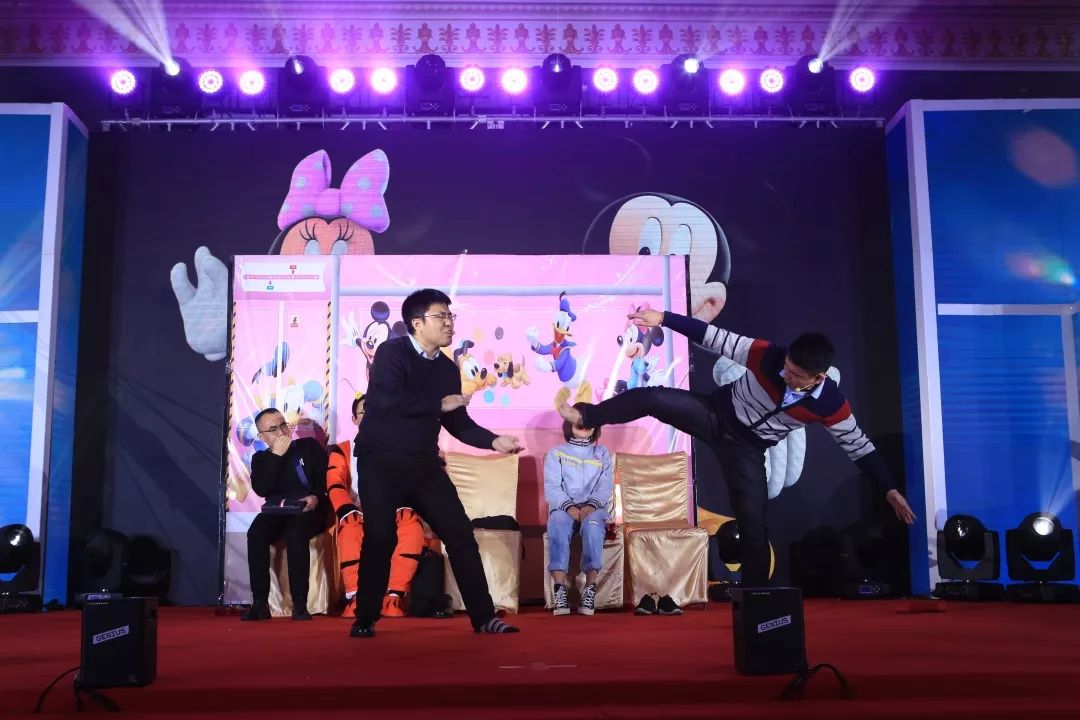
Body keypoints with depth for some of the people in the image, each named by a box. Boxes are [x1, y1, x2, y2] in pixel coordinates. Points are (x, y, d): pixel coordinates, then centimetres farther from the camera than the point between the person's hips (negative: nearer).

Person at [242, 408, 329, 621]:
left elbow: (327, 478, 2)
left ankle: (300, 604, -37)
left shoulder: (310, 446, 11)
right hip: (276, 512, 3)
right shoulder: (260, 458, 16)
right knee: (255, 533, -30)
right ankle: (260, 603, -28)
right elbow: (261, 489, -3)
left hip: (308, 511, -3)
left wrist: (317, 496, -18)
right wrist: (276, 455, -7)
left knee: (294, 532, -37)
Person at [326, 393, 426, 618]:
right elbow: (336, 487, -4)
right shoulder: (342, 450, 13)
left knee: (413, 527, -34)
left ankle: (394, 595, -32)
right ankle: (355, 596, -33)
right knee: (349, 530, -37)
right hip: (360, 517, 0)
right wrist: (348, 512, -26)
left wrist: (405, 507, -21)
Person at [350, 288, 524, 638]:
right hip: (381, 462, -5)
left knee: (460, 534, 0)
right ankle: (365, 619, 13)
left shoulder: (448, 368, 9)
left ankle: (484, 617, 7)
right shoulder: (392, 352, -10)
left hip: (424, 464, 6)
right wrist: (439, 404, -18)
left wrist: (493, 441, -6)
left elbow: (458, 423, 10)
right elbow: (386, 399, -27)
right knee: (380, 539, -6)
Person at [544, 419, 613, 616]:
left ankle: (590, 589, -41)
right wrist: (569, 506, -18)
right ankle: (559, 589, -44)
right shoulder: (555, 454, 16)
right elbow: (552, 487, 2)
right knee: (558, 524, -37)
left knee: (593, 525, -37)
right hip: (563, 507, 0)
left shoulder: (602, 454, 20)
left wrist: (591, 505, -16)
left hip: (594, 509, 0)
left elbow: (605, 488, 6)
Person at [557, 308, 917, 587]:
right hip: (717, 413, 0)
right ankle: (585, 416, -4)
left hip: (747, 448, 0)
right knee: (652, 398, -23)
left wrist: (890, 489, -8)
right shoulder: (769, 356, -25)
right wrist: (664, 318, -22)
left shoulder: (830, 404, -21)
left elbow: (859, 445, -9)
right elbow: (716, 337, -20)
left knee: (753, 525, -3)